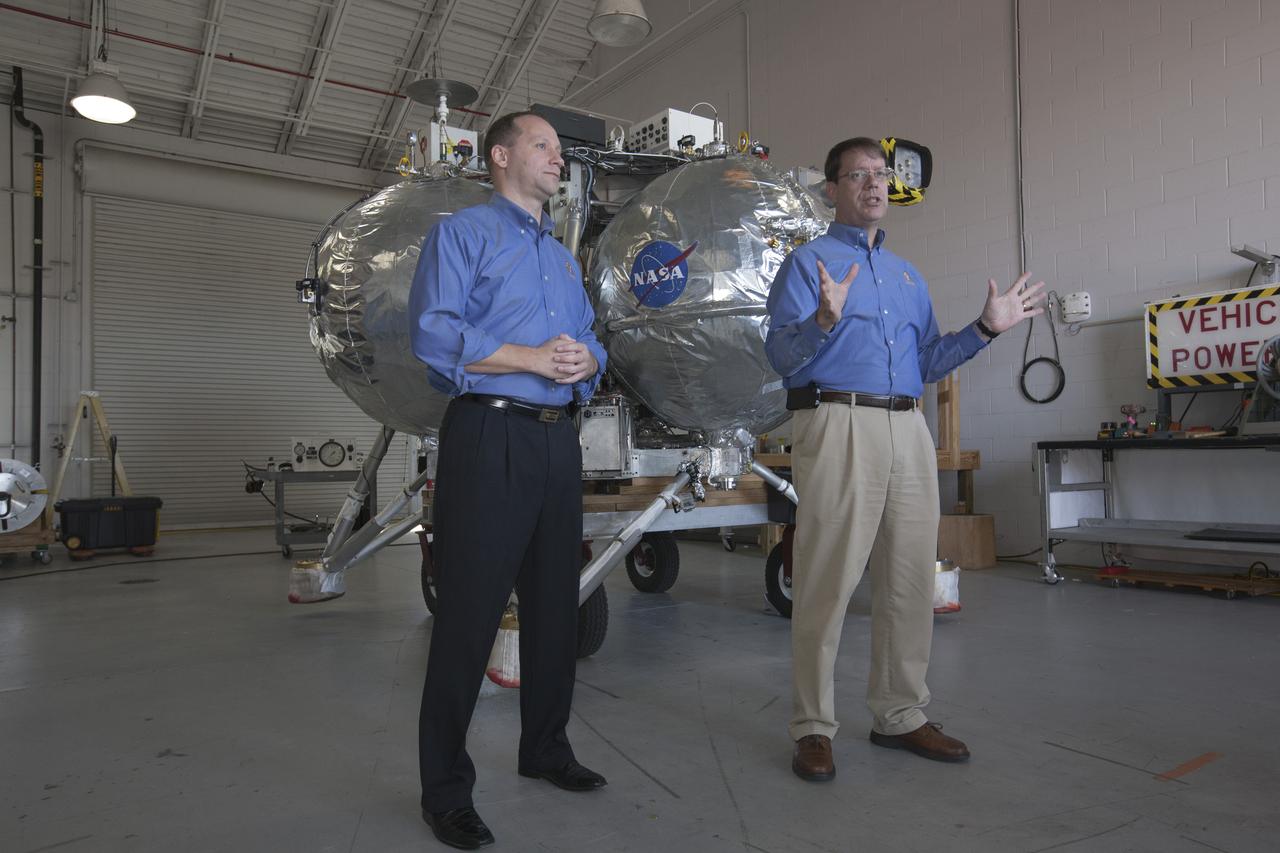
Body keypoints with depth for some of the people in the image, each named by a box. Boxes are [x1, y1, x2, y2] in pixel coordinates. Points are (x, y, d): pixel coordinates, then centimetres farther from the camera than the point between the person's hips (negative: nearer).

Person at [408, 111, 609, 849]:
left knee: (556, 604, 13)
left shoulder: (565, 256, 23)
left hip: (560, 440, 8)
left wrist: (587, 360, -6)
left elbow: (591, 342, 17)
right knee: (470, 611, -4)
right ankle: (447, 788, 10)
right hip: (490, 435, -7)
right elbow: (434, 332, -13)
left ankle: (546, 747, 31)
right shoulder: (463, 233, 1)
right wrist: (531, 359, -17)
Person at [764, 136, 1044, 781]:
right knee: (826, 583, -5)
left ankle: (901, 715, 22)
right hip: (838, 427, -6)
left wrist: (986, 327, 13)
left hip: (909, 431, 7)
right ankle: (812, 728, 6)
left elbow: (925, 363, 22)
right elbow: (781, 356, -8)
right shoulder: (808, 262, 4)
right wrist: (825, 319, -25)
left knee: (910, 582, 8)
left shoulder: (906, 273, 24)